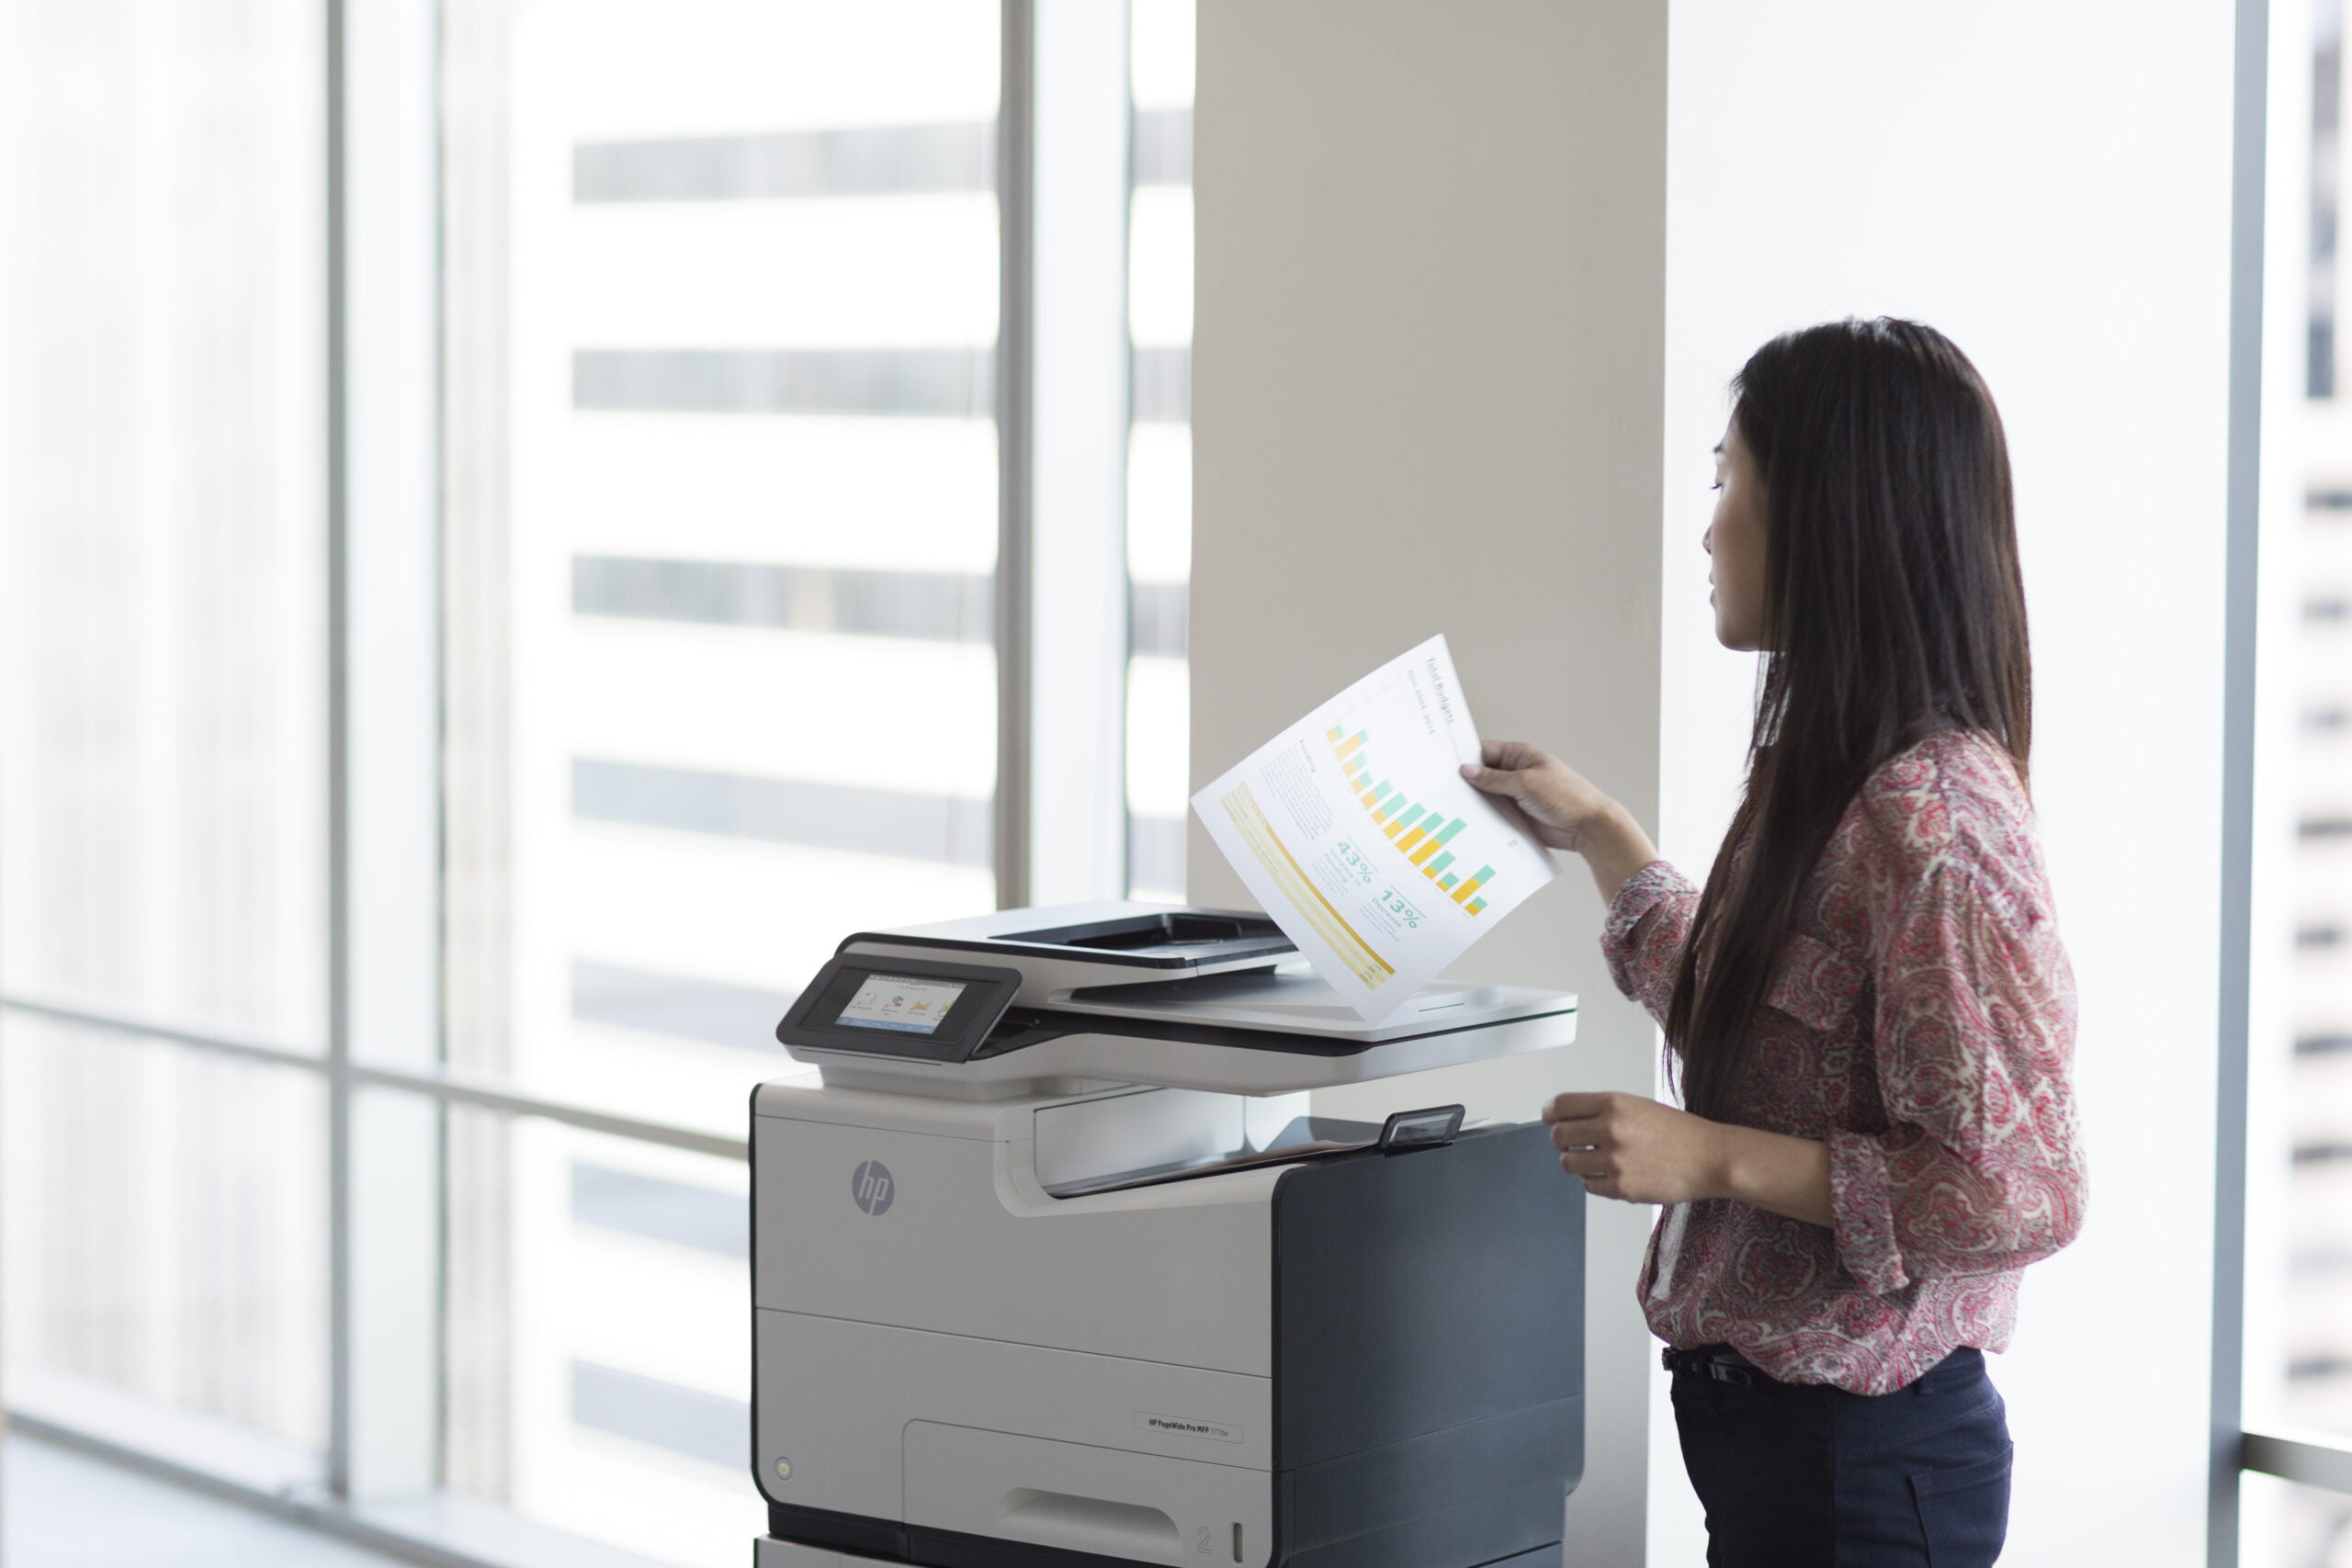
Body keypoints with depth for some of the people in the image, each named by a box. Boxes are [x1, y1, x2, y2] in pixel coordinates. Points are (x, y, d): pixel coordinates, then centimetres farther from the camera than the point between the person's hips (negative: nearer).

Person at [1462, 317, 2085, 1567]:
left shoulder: (1929, 819, -21)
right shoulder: (1839, 784, 9)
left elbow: (2013, 1192, -23)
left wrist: (1715, 1160, -22)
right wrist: (1595, 834, 31)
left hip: (1858, 1458, -9)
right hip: (1778, 1421, 9)